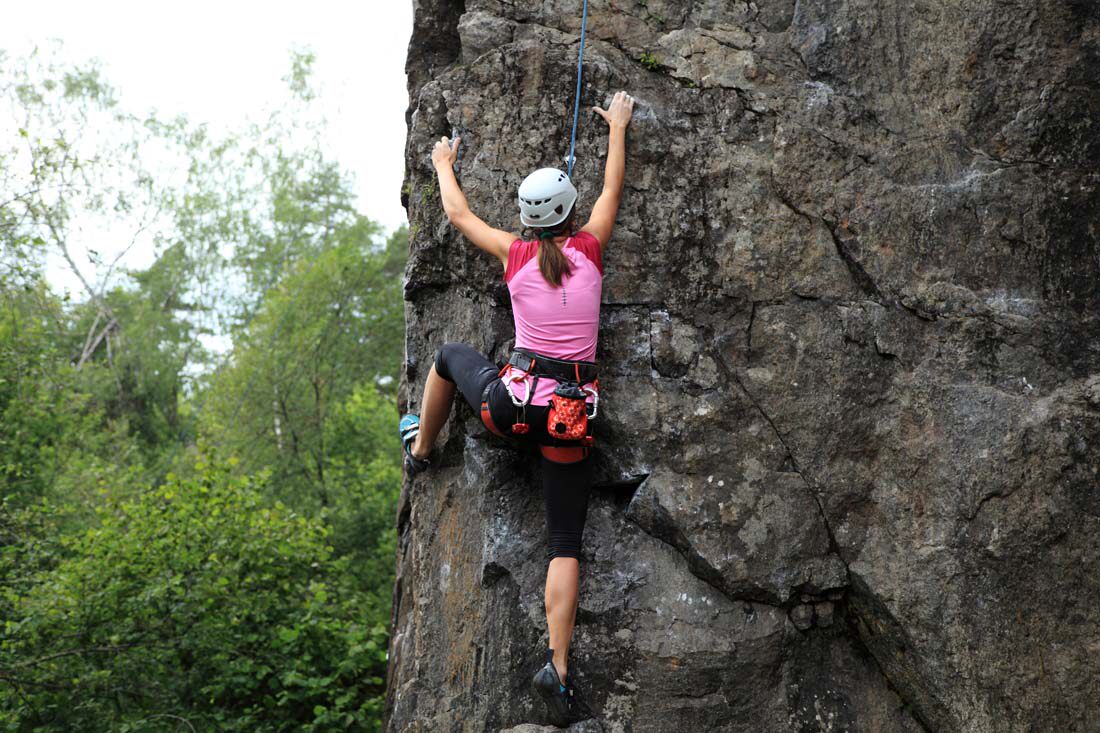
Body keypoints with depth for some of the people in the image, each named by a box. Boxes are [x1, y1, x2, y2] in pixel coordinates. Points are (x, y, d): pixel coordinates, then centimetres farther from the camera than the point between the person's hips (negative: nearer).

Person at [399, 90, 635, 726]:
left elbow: (458, 212, 21)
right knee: (567, 544, 3)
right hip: (573, 414, 0)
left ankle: (421, 448, 49)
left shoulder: (515, 252, 4)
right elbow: (614, 187, 20)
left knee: (450, 354, 33)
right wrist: (618, 127, 35)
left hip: (511, 402, 0)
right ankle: (557, 664, -11)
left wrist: (445, 165, 40)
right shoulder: (589, 247, 2)